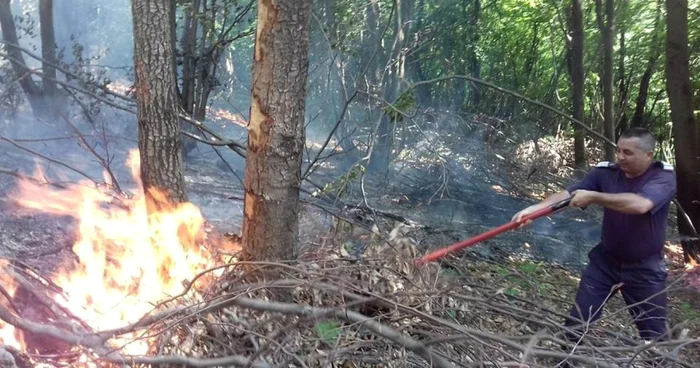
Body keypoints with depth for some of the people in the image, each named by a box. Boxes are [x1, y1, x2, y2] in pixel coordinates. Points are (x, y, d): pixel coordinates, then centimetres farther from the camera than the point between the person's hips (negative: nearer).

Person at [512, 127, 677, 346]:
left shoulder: (664, 177, -18)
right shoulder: (605, 172, -8)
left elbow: (640, 204, -38)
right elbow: (568, 194, -17)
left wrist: (593, 197, -34)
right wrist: (534, 208, -32)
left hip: (644, 268, -3)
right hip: (605, 260, 3)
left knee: (655, 331, 11)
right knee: (577, 319, 6)